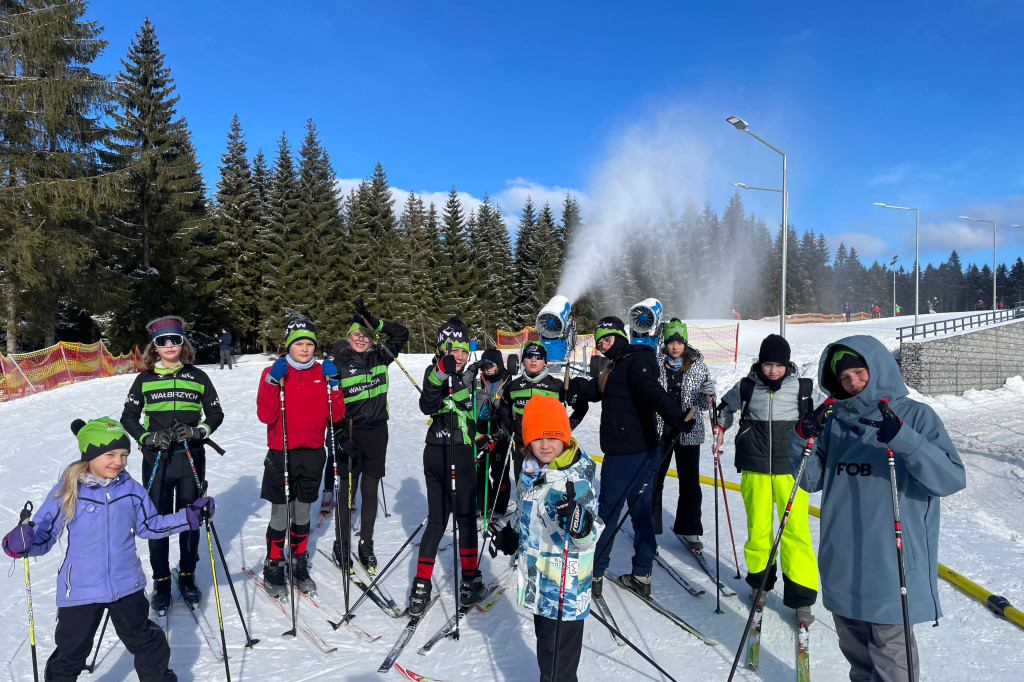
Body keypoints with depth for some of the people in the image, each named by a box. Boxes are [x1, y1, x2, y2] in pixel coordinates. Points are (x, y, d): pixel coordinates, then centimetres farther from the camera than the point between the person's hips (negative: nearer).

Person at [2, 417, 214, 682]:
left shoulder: (131, 489, -3)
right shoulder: (65, 493, -12)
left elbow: (150, 525, 9)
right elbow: (43, 535, -7)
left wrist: (189, 516, 2)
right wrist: (22, 543, -29)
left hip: (127, 587, 2)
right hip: (79, 591, -2)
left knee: (146, 643, 18)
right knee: (70, 654, 13)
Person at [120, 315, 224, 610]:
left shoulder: (198, 376, 4)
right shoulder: (145, 379, 4)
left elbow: (215, 413, 7)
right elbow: (128, 417, 6)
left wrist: (199, 431, -11)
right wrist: (148, 437, -11)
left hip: (191, 457, 0)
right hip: (156, 459, 0)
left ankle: (187, 575, 25)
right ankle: (161, 580, 19)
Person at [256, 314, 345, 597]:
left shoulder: (322, 372, 5)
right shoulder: (273, 372, -3)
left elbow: (336, 415, -1)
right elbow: (266, 416, -14)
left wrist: (333, 384, -13)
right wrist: (273, 383, -23)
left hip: (312, 454, 3)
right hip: (281, 455, -3)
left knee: (303, 513, 12)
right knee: (280, 515, 1)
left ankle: (299, 566, 27)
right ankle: (273, 569, 19)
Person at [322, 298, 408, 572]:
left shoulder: (379, 359, 4)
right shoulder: (337, 365, -6)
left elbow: (401, 333, 0)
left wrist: (372, 320, -10)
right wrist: (340, 437, -15)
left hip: (377, 432, 3)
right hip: (350, 434, -3)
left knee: (370, 491, 9)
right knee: (347, 492, 5)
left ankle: (366, 544, 22)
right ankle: (341, 545, 21)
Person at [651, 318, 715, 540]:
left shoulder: (698, 365, 1)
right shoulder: (655, 364, -1)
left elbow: (703, 404, 3)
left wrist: (708, 398, -18)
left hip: (688, 432, 1)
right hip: (659, 431, 0)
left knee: (690, 484, 6)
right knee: (653, 480, 6)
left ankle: (689, 529, 24)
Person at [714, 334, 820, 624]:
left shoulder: (802, 388, 0)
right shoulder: (747, 387, 3)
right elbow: (726, 407, 20)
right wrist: (720, 431, 7)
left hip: (790, 468, -1)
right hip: (755, 469, 1)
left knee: (796, 530, -6)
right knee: (758, 529, 6)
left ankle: (801, 596, 5)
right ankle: (760, 579, 28)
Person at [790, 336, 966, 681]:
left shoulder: (917, 416, -6)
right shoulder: (835, 421, 6)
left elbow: (952, 479, -16)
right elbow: (811, 481, 8)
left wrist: (903, 439, -29)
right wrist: (802, 439, -9)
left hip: (891, 563, -4)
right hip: (841, 564, 5)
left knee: (890, 651, 3)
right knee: (853, 644, 19)